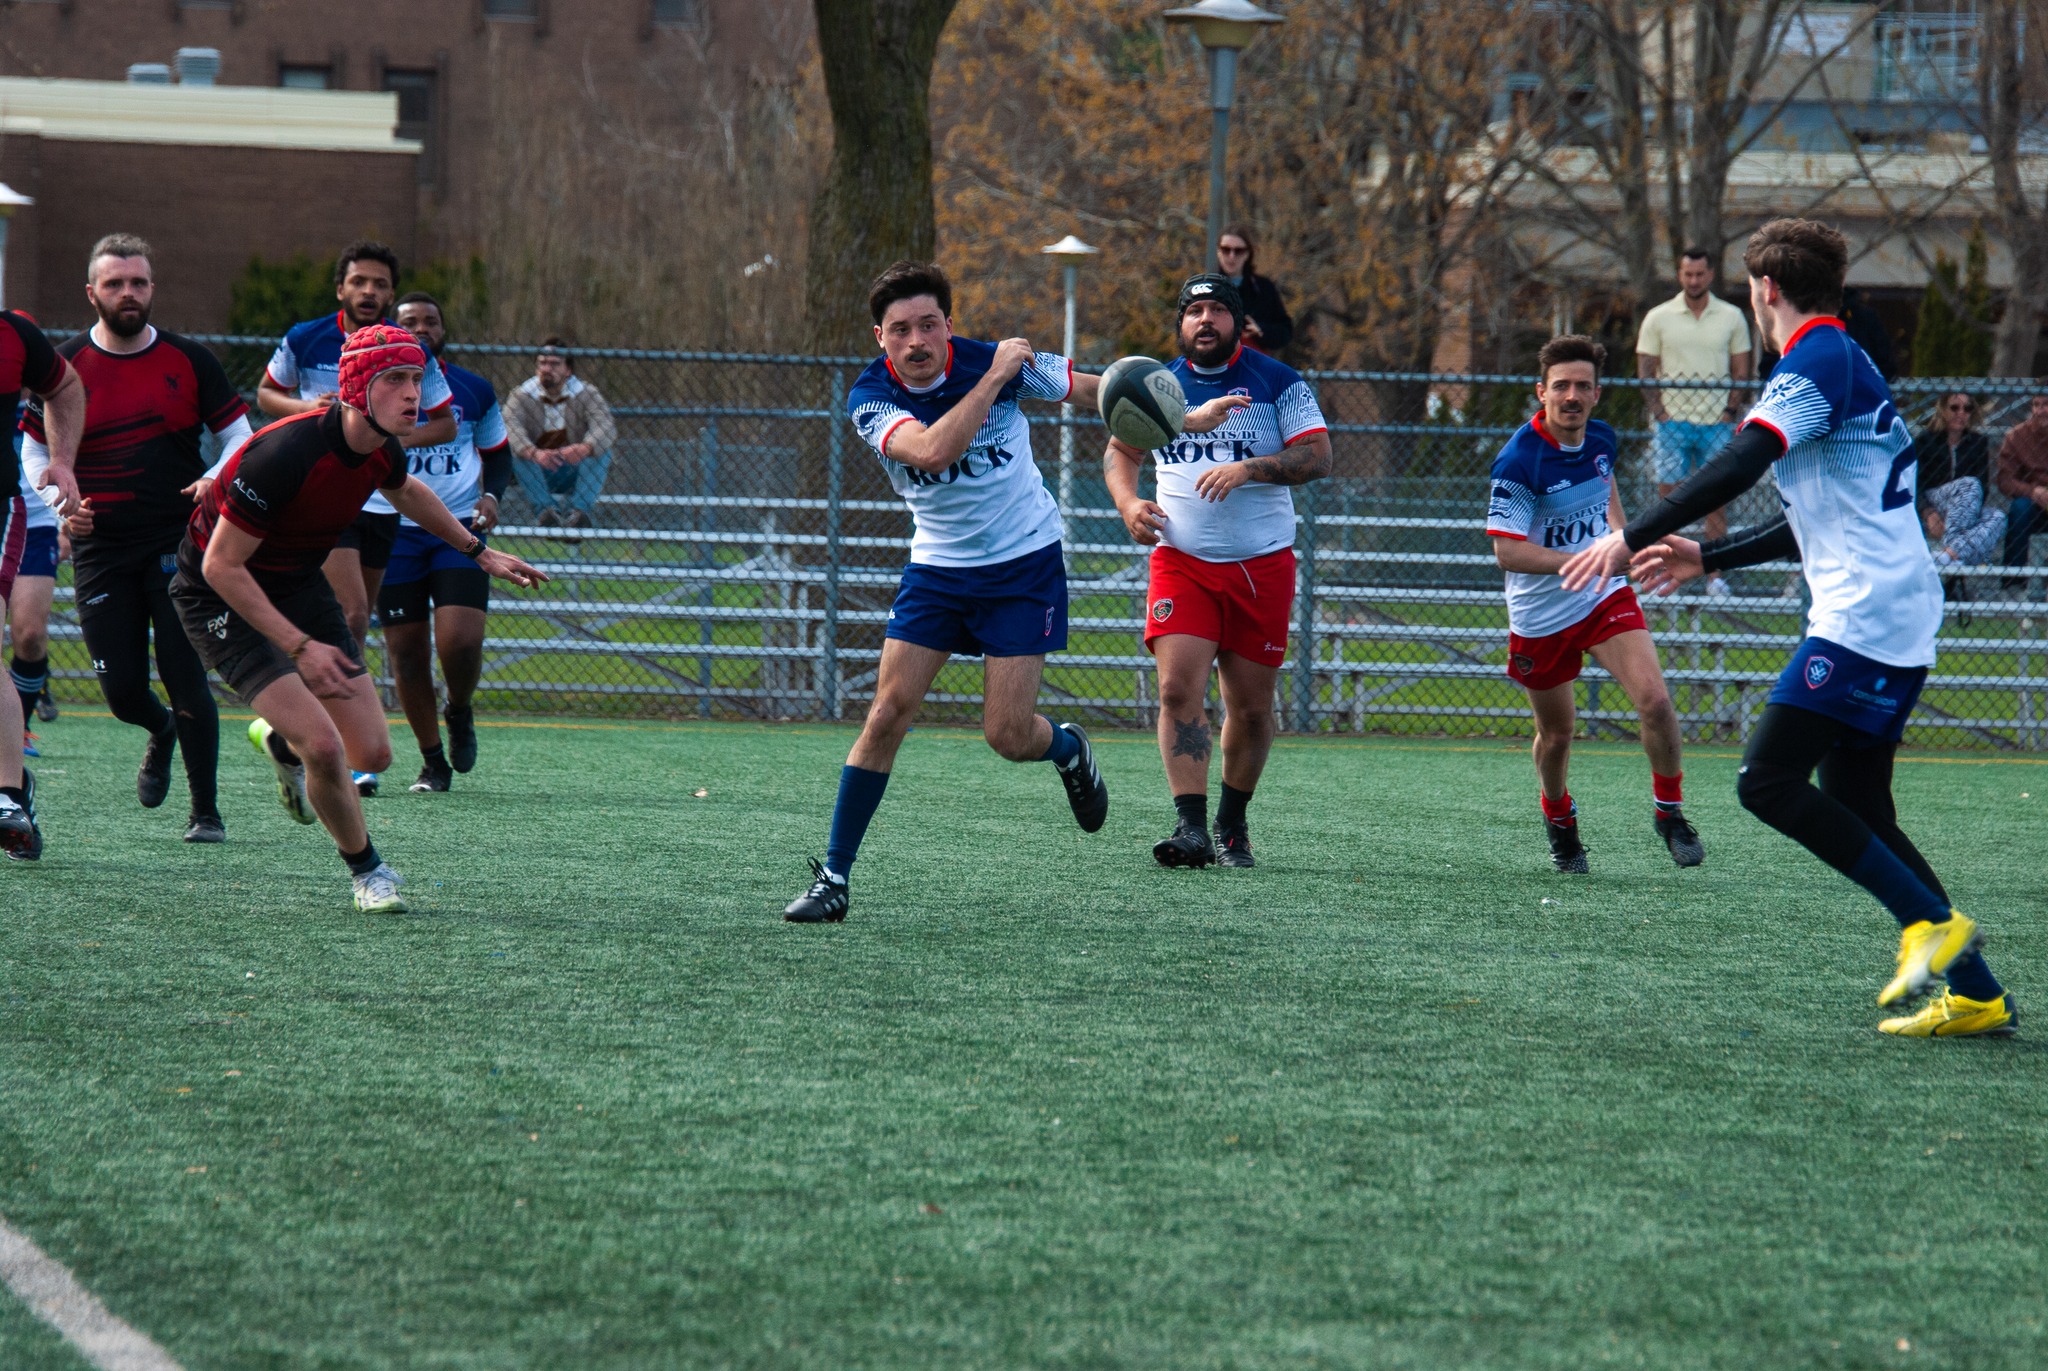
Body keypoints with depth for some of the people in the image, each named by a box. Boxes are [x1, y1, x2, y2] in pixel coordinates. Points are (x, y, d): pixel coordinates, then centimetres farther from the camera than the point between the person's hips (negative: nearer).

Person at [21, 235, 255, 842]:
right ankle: (162, 732, 37)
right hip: (100, 549, 1)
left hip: (180, 541, -1)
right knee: (122, 689, 0)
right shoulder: (66, 365, 2)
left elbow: (238, 433, 9)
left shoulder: (189, 360, 2)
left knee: (185, 675, -10)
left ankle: (206, 812, 2)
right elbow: (34, 450, 11)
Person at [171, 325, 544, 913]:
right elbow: (221, 565, -28)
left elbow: (405, 491, 19)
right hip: (222, 598, -7)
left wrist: (478, 550, 25)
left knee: (372, 753, 2)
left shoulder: (380, 449, -9)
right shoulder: (287, 454, -34)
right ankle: (366, 869, 6)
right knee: (325, 747, -21)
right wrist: (300, 646, -29)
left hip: (299, 584, 7)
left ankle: (280, 740, 35)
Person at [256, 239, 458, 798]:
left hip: (381, 497, 4)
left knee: (353, 623, 8)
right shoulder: (304, 341, -3)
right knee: (351, 614, -18)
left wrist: (397, 440, -12)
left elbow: (445, 423, 8)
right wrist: (306, 407, -10)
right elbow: (266, 394, 12)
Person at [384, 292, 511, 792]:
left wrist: (491, 496, 2)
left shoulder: (475, 391, 9)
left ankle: (460, 712, 16)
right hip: (395, 531, 0)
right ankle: (433, 760, 15)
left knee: (460, 641, -17)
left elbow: (497, 453, 20)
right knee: (407, 650, 1)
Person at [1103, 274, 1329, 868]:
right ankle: (1191, 829, -20)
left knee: (1251, 707, 4)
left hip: (1261, 566, -1)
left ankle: (1233, 822, 23)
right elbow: (1120, 450, 23)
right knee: (1179, 688, -17)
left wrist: (1248, 469, -22)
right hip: (1180, 560, 1)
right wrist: (1128, 503, 2)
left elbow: (1318, 456, -7)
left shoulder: (1276, 381, 0)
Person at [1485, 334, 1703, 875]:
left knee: (1654, 701, -16)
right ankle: (1559, 820, 41)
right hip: (1541, 615, -3)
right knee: (1556, 734, 11)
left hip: (1606, 598, 3)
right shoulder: (1518, 461, -23)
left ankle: (1668, 810, 5)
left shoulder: (1601, 439, -3)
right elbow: (1506, 551, -26)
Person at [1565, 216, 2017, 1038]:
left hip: (1862, 616, -10)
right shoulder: (1846, 365, 23)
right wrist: (1706, 560, 34)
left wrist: (1632, 538, -20)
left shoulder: (1817, 359, -8)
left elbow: (1739, 466, -22)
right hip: (1900, 622, 10)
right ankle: (1975, 994, 5)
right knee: (1857, 816, 9)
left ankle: (1931, 922, -15)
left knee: (1767, 781, -12)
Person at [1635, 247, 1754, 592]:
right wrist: (1659, 413, -7)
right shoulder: (1658, 318, 3)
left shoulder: (1732, 318, 5)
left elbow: (1741, 372, 8)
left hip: (1716, 422, 0)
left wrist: (1728, 412, -4)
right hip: (1672, 421, 0)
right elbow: (1645, 370, 4)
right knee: (1669, 495, -1)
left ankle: (1714, 574, 3)